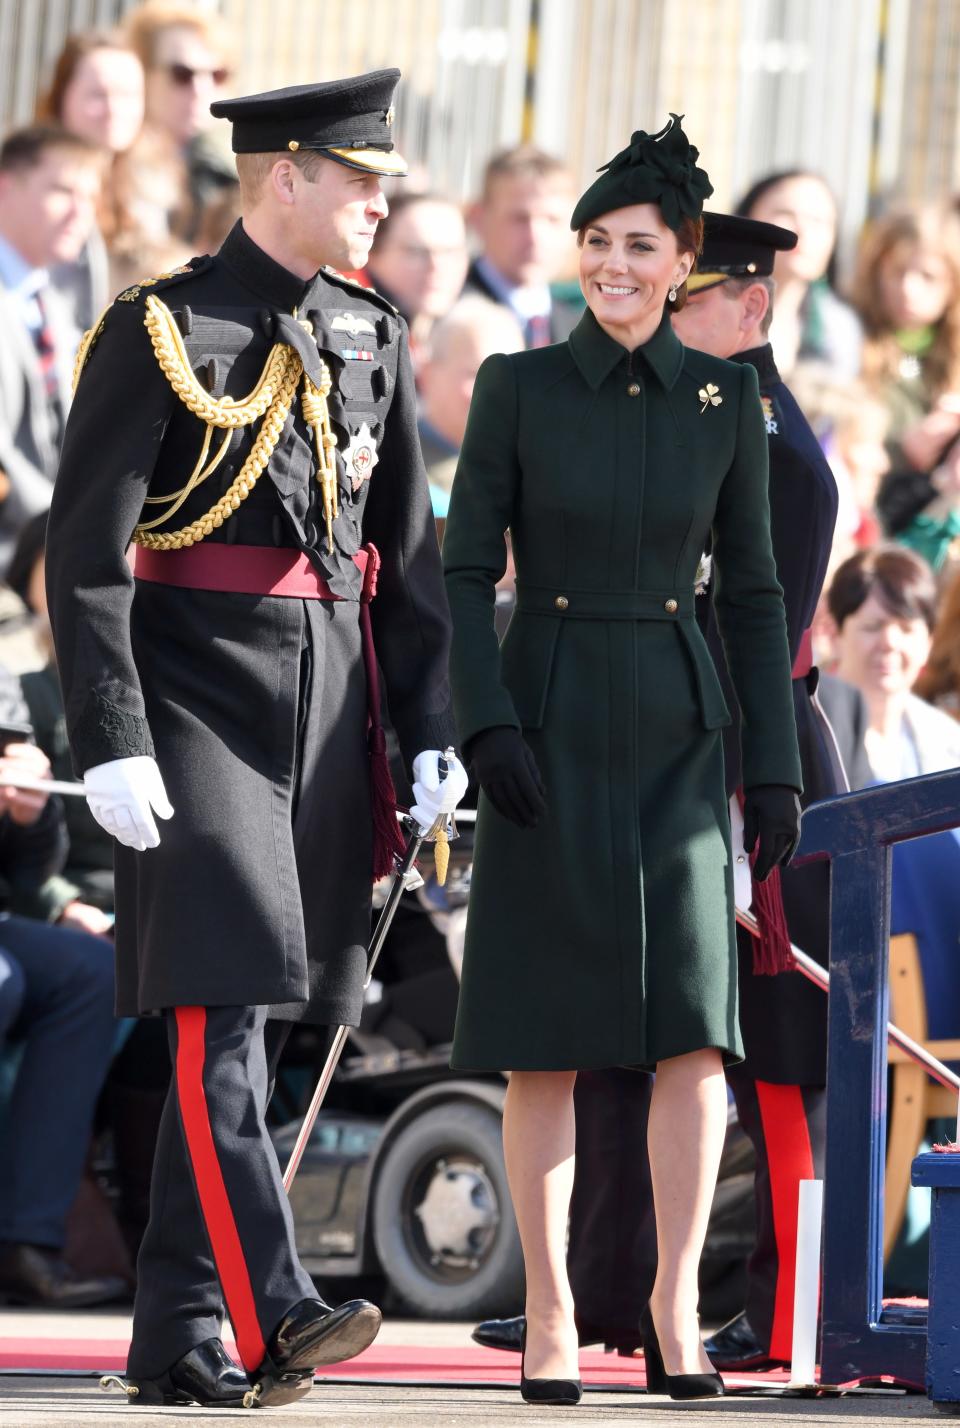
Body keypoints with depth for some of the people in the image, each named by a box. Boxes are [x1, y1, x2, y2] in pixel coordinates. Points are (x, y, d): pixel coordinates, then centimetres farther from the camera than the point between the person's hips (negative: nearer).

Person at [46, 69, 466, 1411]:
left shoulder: (371, 343, 13)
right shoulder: (160, 332, -6)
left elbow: (410, 557, 18)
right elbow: (86, 556, -9)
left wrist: (432, 731, 9)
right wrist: (111, 744, -17)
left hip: (329, 717, 6)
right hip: (199, 701, -6)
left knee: (248, 1023, 7)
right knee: (222, 1010, -15)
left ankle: (178, 1339, 11)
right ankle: (268, 1309, -22)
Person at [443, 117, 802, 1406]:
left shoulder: (725, 400, 4)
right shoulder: (518, 388, -1)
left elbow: (752, 590, 8)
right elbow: (467, 571, -1)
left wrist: (774, 762, 3)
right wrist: (488, 723, -13)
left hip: (678, 734, 1)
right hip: (548, 733, -1)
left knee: (696, 1022, -9)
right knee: (546, 1041, 0)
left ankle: (675, 1308, -2)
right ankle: (550, 1319, 6)